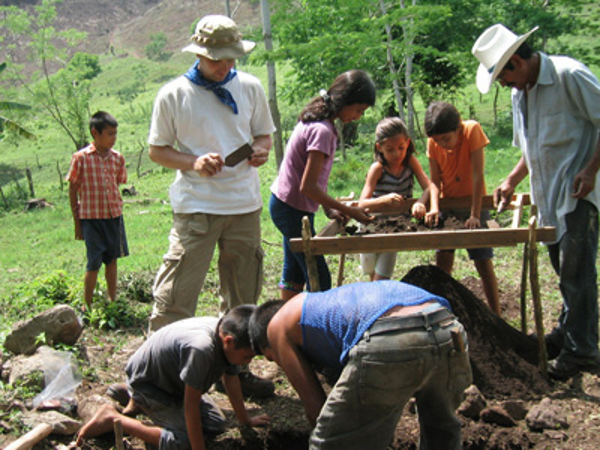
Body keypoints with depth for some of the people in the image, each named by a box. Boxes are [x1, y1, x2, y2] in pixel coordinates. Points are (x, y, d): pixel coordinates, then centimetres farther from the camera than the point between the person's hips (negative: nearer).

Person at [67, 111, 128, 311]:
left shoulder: (117, 158, 3)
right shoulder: (81, 158, -8)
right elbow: (73, 189, -2)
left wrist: (116, 210, 6)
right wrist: (77, 222, -2)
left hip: (114, 216, 4)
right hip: (91, 217, -4)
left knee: (112, 259, 12)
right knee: (94, 263, -2)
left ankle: (112, 300, 25)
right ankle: (87, 305, 13)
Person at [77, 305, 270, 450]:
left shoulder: (228, 333, -14)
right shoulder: (201, 349, -41)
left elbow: (231, 380, 3)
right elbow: (191, 405, -33)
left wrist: (245, 420, 14)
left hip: (172, 381, 9)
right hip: (146, 382, -9)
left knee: (217, 424, 6)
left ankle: (141, 404, 19)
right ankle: (112, 418, -7)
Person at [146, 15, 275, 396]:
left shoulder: (250, 87, 8)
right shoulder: (174, 94, -1)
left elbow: (264, 134, 16)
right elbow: (157, 150, 2)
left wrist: (260, 150, -7)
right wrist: (193, 162, -16)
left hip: (245, 206, 4)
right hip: (196, 207, -4)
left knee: (243, 298, 12)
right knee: (175, 297, -7)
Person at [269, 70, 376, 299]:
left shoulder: (314, 120, 6)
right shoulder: (322, 130, -23)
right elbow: (308, 186, -25)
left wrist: (329, 209, 3)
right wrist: (348, 211, -19)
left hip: (285, 205, 10)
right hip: (292, 209, -10)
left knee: (294, 276, 19)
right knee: (320, 280, -4)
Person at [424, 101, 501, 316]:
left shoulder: (472, 130, -20)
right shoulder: (433, 143, -10)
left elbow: (477, 175, -23)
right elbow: (435, 180, -9)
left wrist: (475, 215, -26)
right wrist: (434, 208, -27)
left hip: (473, 203, -3)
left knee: (484, 262, -5)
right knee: (442, 261, -1)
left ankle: (496, 316, 4)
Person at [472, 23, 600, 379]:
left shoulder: (569, 76, -13)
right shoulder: (520, 92, 13)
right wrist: (512, 181, 13)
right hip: (548, 195, 8)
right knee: (563, 267, 16)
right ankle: (567, 334, 28)